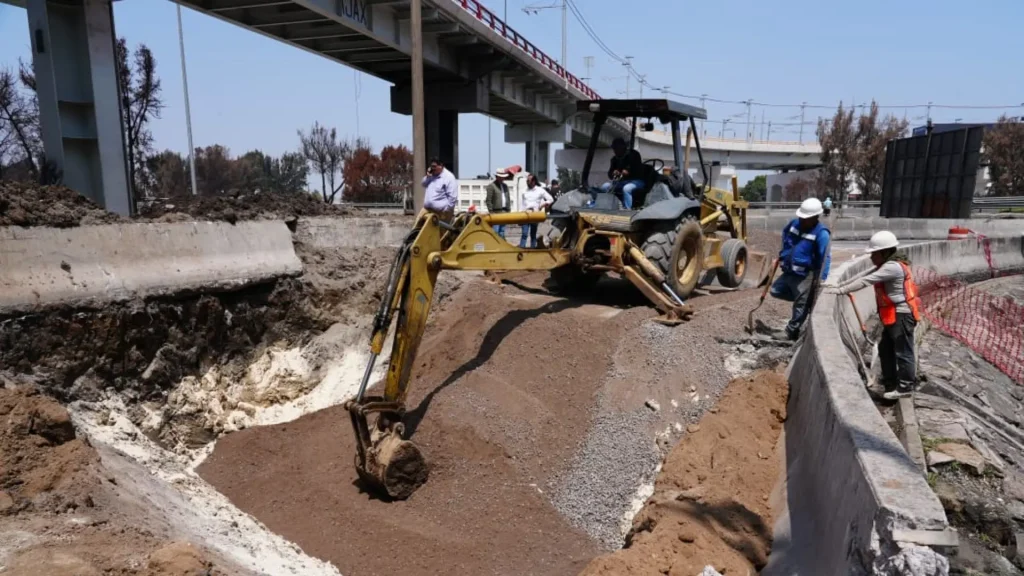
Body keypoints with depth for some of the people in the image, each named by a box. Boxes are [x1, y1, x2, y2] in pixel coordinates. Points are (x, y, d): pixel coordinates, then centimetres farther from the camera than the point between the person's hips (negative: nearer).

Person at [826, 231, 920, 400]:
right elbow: (863, 275, 9)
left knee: (903, 351, -2)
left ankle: (905, 386, 7)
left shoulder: (893, 267, -20)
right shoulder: (887, 265, 11)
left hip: (902, 315, -11)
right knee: (885, 349, 17)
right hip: (893, 316, 11)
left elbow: (866, 281, -25)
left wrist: (840, 290, -26)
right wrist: (841, 285, 1)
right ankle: (890, 381, 27)